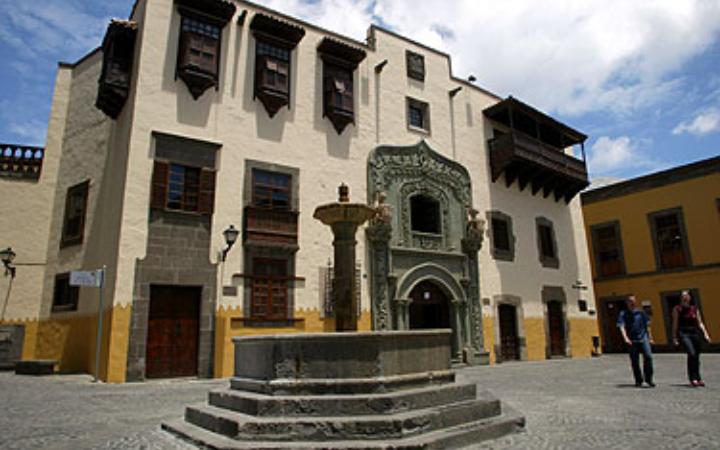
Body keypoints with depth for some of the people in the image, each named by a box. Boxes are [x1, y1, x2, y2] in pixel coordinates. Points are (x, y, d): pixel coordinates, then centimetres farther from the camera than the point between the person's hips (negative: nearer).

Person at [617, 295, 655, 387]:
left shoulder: (641, 312, 9)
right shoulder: (623, 314, 2)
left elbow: (647, 325, 16)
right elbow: (621, 326, -7)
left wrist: (650, 337, 14)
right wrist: (625, 338, -21)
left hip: (643, 338, 1)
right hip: (631, 341, -1)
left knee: (648, 356, -15)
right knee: (634, 361, 4)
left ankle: (648, 378, 0)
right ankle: (638, 380, 18)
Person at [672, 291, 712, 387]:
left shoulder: (694, 309, 12)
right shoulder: (677, 309, 1)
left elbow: (700, 323, 10)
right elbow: (675, 324, -1)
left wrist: (705, 333, -3)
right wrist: (674, 337, -4)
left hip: (694, 333, 4)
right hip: (683, 333, -4)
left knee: (696, 357, 8)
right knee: (692, 354, -21)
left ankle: (698, 379, 23)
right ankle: (693, 379, -16)